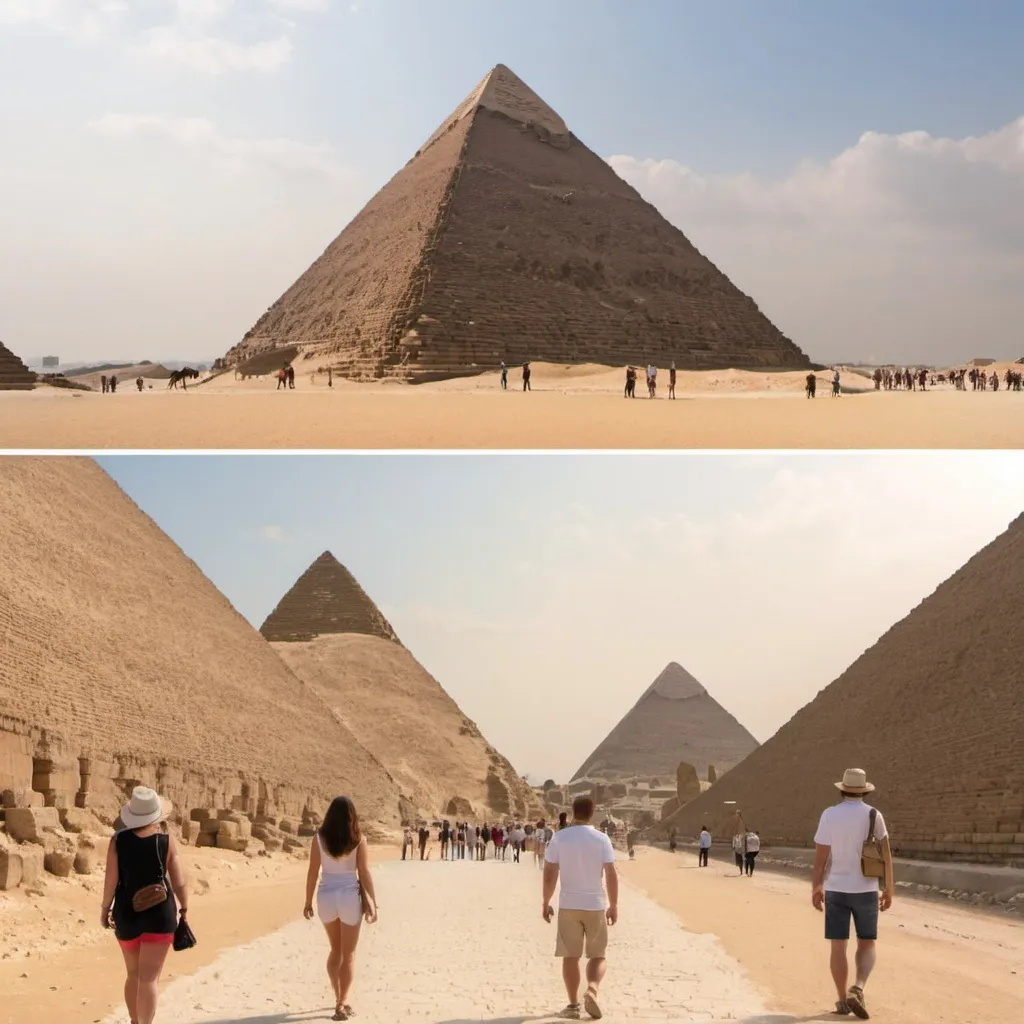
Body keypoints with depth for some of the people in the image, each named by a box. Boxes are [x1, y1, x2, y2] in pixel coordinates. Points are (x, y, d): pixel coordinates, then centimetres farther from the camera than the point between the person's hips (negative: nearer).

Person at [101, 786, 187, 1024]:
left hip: (127, 913, 3)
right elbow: (179, 883, -5)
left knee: (133, 975, 20)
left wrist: (105, 908, 8)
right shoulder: (167, 842, -9)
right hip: (159, 915, -2)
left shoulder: (118, 840, -6)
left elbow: (111, 879, -6)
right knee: (149, 978, -3)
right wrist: (183, 908, 11)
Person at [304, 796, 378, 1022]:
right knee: (348, 954, 8)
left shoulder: (320, 838, -3)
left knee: (336, 949, 22)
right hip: (350, 896, -2)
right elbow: (365, 873, -7)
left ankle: (339, 998, 29)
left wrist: (308, 902, 6)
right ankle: (341, 1005, 3)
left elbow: (312, 872, -3)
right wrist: (373, 904, -1)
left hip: (326, 897, 2)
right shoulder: (358, 840, -7)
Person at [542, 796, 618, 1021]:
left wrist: (546, 903, 7)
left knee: (570, 956, 8)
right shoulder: (601, 839, -4)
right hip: (596, 905, 0)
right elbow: (611, 874, -6)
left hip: (568, 905, 0)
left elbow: (549, 874, -3)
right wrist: (614, 905, 3)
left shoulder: (559, 838, -3)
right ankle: (592, 989, -14)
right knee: (598, 955, 12)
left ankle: (573, 1005, 8)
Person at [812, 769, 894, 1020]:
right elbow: (886, 855, -4)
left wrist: (816, 888, 6)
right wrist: (888, 889, 6)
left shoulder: (829, 815, -5)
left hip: (836, 889, 0)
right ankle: (857, 990, -11)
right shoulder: (873, 815, -5)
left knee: (838, 946, 7)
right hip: (865, 890, 0)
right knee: (867, 944, 11)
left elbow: (820, 855, -4)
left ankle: (843, 1000, 9)